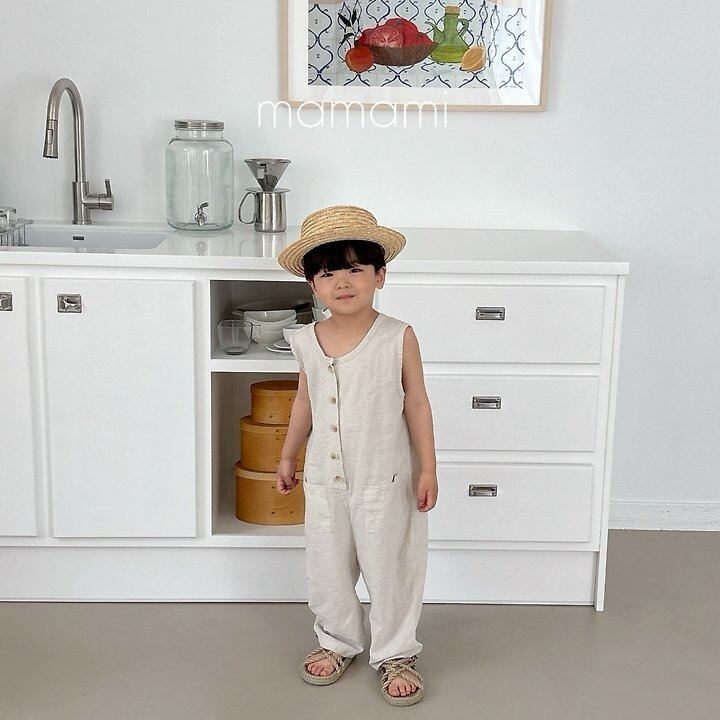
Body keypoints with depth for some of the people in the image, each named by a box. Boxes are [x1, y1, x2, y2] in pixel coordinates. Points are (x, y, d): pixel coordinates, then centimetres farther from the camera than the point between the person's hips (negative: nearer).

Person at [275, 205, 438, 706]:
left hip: (384, 481, -4)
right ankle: (339, 641, 39)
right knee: (327, 570, 16)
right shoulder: (307, 342, -2)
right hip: (324, 479, 4)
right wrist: (288, 457, 17)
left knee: (390, 569, 9)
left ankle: (396, 653, 30)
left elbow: (417, 403, -6)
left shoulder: (398, 338, -13)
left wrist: (427, 467, -7)